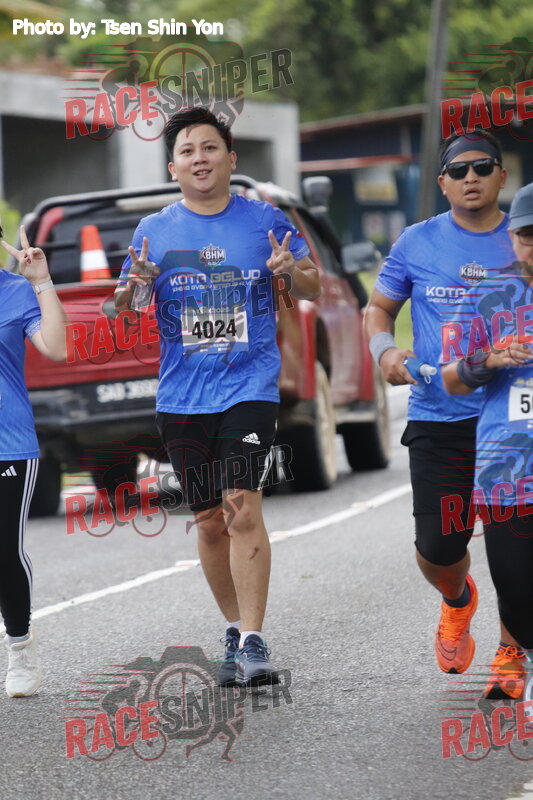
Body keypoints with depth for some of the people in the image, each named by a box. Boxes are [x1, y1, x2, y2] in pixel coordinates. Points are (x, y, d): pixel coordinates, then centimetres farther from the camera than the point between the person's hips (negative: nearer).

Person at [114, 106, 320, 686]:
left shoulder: (265, 221, 2)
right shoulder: (155, 231, 6)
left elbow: (313, 289, 9)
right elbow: (121, 313, 10)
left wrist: (291, 272, -14)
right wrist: (130, 290, -14)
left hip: (250, 387, -3)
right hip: (182, 395, 3)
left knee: (242, 507, -16)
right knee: (209, 520, 9)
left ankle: (253, 641, -15)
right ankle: (234, 631, 25)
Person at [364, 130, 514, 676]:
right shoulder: (418, 242, 4)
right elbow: (379, 308, 14)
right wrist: (385, 351, -6)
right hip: (439, 420, 0)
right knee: (438, 548, -3)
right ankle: (457, 601, 32)